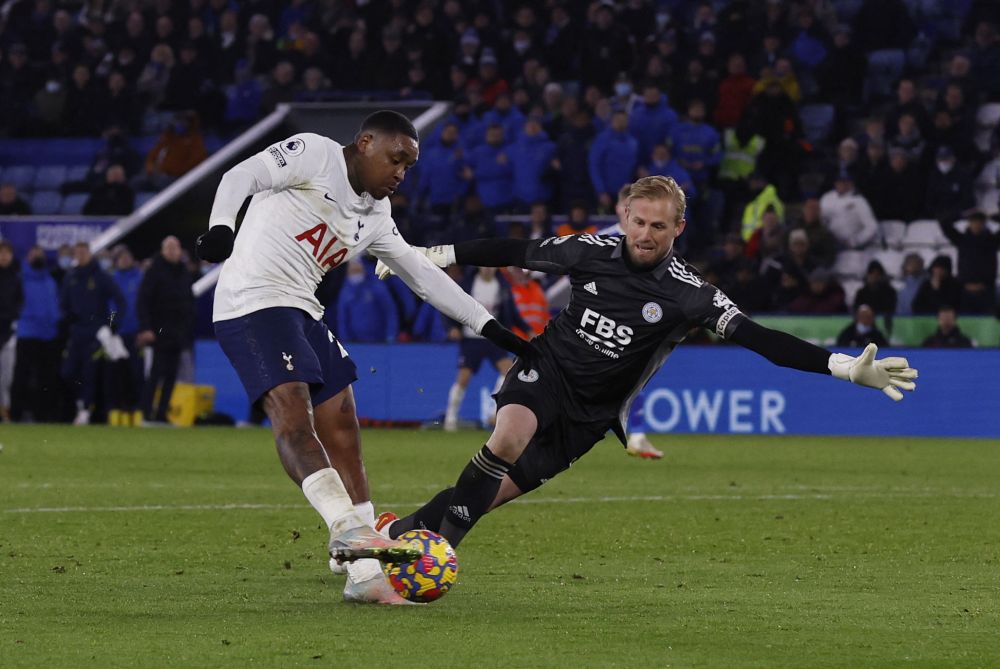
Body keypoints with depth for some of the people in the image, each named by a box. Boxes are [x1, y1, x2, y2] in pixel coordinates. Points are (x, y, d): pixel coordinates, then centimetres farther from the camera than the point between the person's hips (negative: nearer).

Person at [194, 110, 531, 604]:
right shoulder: (314, 155, -3)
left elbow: (424, 276, 26)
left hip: (301, 312, 9)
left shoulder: (375, 216, 21)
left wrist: (489, 327, 23)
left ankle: (363, 575, 3)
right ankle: (347, 528, -39)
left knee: (343, 433, 3)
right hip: (253, 302, -9)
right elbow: (242, 175, -16)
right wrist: (221, 227, -35)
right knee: (293, 415, -23)